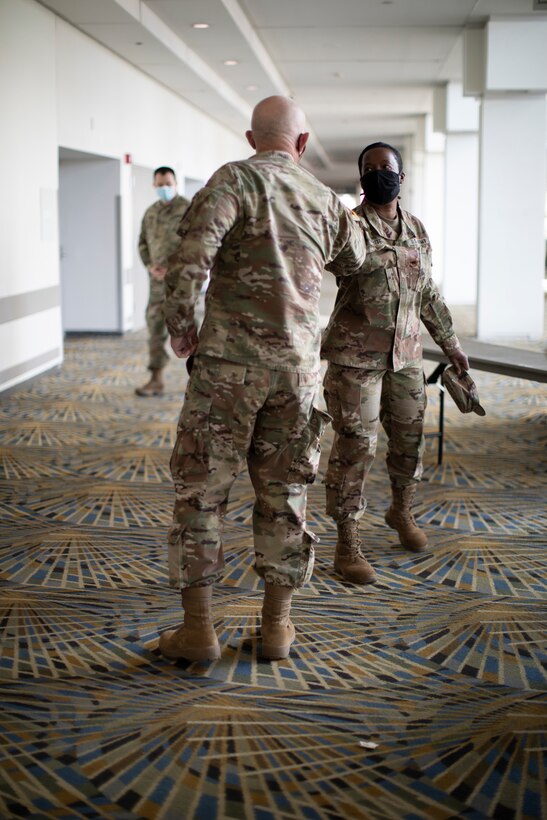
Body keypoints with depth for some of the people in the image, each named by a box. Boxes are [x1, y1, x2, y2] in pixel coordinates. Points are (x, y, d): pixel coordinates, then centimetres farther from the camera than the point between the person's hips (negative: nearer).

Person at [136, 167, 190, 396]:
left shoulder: (187, 209, -4)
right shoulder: (150, 212, 15)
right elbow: (143, 243, 19)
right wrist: (150, 266, 1)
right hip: (158, 278, 5)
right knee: (155, 325, 3)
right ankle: (156, 379, 8)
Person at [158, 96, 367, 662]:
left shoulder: (235, 180, -5)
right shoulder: (327, 201, 10)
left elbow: (191, 255, -20)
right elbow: (356, 265, 28)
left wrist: (181, 326, -7)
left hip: (229, 360, -4)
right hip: (297, 364, 4)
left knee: (200, 488, 5)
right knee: (282, 493, 13)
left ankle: (198, 627, 8)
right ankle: (277, 625, 20)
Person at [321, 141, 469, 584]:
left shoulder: (418, 230, 11)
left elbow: (429, 294, 19)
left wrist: (451, 344, 21)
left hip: (406, 354, 6)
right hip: (355, 354, -5)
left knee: (410, 438, 15)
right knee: (356, 445, -6)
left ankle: (401, 511, 40)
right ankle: (348, 543, 4)